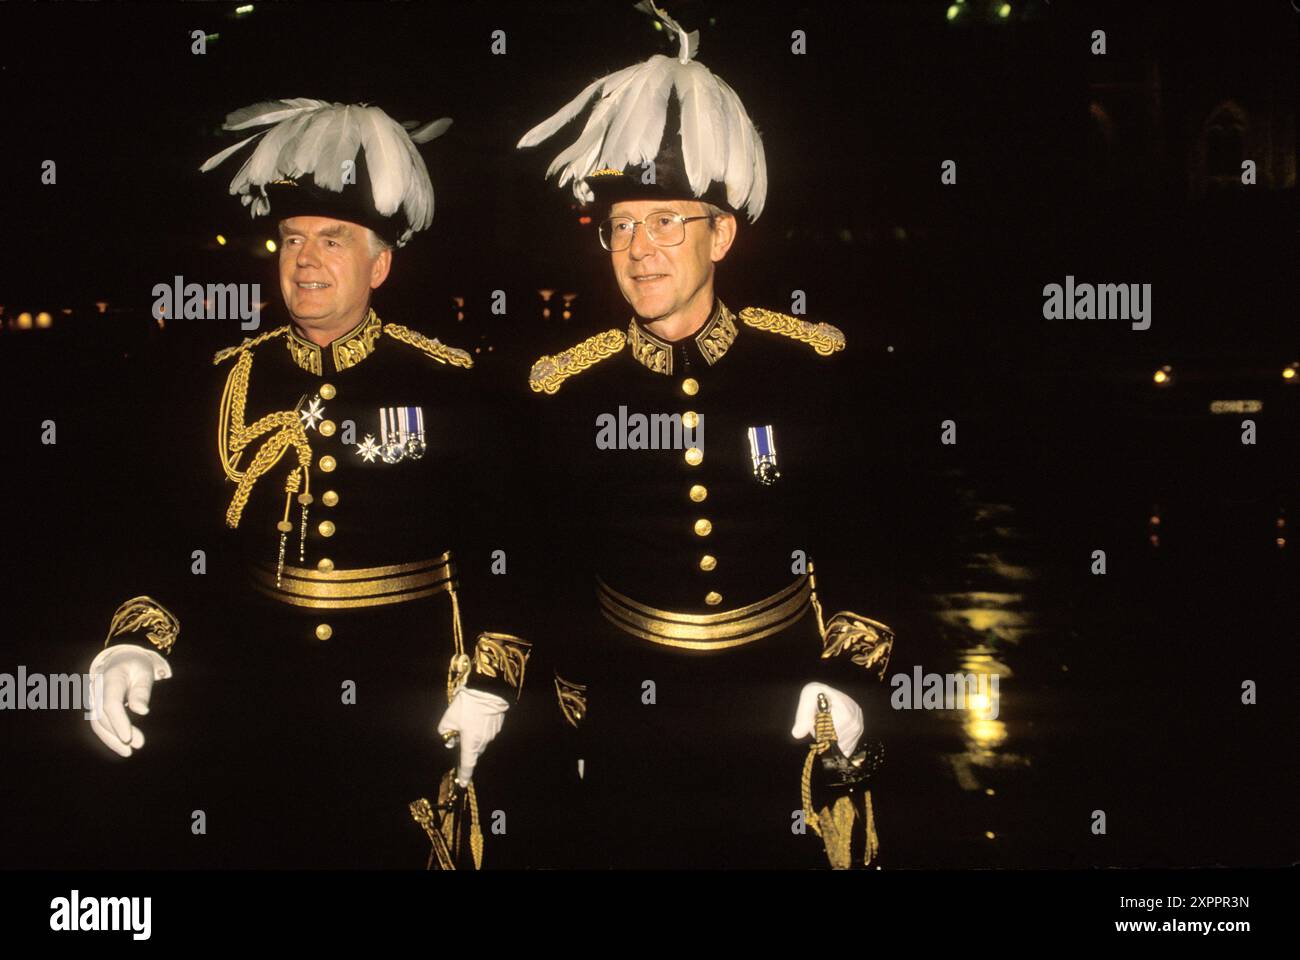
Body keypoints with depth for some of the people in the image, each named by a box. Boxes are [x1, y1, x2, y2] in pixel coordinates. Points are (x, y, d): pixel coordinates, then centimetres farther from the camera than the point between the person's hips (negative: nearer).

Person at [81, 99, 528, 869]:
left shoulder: (448, 385, -2)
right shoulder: (229, 381, 4)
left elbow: (496, 545, 0)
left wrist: (489, 682, -6)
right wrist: (136, 644, -10)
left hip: (405, 712, -2)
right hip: (250, 711, 2)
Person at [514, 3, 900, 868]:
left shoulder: (804, 365, -4)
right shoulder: (571, 388, -4)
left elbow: (855, 536, 2)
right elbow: (558, 564, 5)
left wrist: (848, 683, -5)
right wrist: (578, 706, 6)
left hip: (784, 721, 0)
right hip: (631, 727, 0)